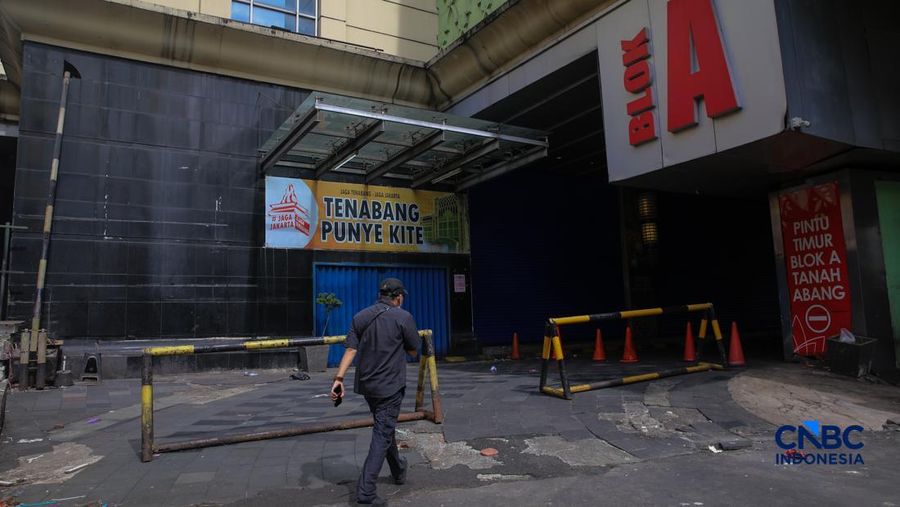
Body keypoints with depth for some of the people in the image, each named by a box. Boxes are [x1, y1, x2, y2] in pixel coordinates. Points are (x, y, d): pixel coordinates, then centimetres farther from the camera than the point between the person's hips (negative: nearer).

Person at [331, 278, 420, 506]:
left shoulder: (360, 317, 2)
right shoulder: (403, 317, -10)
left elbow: (350, 349, -6)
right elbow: (413, 351, -2)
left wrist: (338, 378, -10)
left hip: (366, 384, 6)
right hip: (391, 386, -6)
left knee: (385, 427, 23)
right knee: (382, 435, -1)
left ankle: (398, 470, 41)